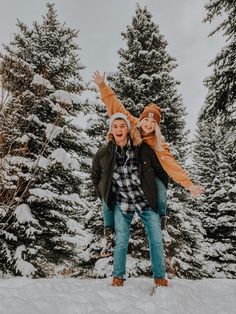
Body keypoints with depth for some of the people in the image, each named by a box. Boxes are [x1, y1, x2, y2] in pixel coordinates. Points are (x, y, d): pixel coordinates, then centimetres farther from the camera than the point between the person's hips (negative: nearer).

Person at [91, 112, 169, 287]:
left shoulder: (143, 149, -13)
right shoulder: (104, 154, -7)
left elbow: (160, 170, 0)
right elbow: (95, 176, 12)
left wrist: (160, 193, 5)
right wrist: (104, 196, 11)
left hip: (147, 202, 0)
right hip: (121, 204, 1)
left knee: (156, 240, 4)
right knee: (121, 241, 7)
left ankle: (159, 276, 24)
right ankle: (118, 276, 28)